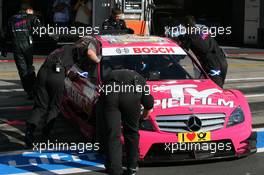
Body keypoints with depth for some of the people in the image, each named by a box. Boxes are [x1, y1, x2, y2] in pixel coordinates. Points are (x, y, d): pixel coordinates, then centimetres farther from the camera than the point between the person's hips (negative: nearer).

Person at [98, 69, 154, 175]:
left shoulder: (110, 76, 42)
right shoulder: (138, 78, 36)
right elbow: (149, 102, 24)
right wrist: (145, 115, 45)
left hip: (110, 91, 0)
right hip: (131, 93, 0)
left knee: (112, 135, 9)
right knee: (131, 132, 20)